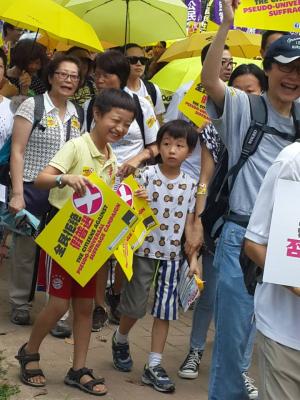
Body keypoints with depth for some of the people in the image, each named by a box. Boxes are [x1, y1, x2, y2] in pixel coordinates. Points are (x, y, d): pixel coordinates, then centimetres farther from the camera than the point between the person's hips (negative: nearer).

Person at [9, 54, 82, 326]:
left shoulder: (76, 113, 8)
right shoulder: (32, 105, -7)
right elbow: (17, 151, -9)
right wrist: (17, 193, -15)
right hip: (32, 189, -4)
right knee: (26, 248, 6)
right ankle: (20, 304, 21)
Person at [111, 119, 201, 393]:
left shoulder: (190, 185, 2)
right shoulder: (145, 175, -7)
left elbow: (189, 224, 4)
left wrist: (193, 259, -1)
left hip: (172, 254, 3)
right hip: (144, 250, -2)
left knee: (165, 310, 4)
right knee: (135, 306, 6)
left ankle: (154, 366, 13)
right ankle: (120, 340, 37)